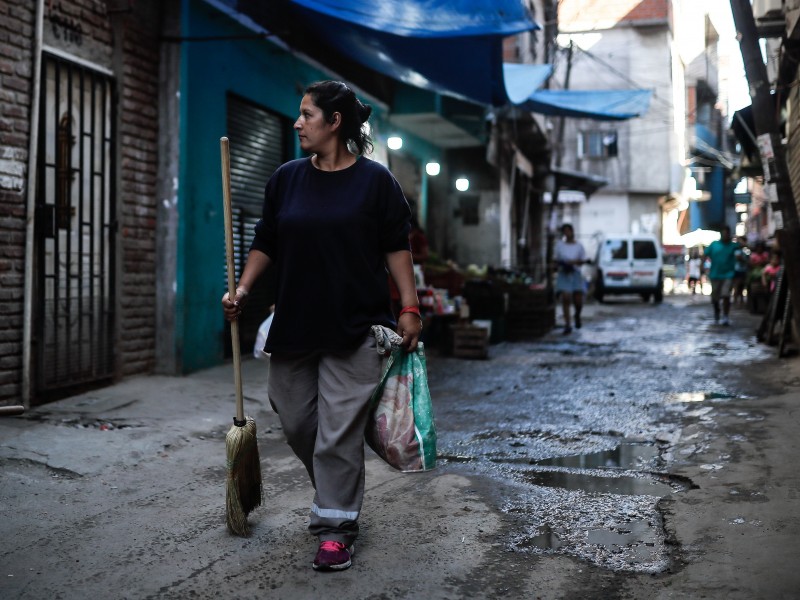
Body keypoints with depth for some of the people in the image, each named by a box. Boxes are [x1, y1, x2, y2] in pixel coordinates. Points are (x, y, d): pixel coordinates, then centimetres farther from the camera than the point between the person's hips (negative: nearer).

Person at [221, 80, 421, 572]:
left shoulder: (375, 179, -3)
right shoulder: (287, 178, 8)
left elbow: (397, 247, -2)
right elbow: (266, 242, 13)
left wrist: (410, 308, -8)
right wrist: (242, 290, 3)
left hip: (354, 327, -5)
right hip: (294, 324, 5)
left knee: (339, 432, -4)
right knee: (296, 421, 12)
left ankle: (336, 527, 8)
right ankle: (336, 497, 35)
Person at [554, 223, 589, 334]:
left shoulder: (579, 246, 4)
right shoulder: (559, 244, 4)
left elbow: (583, 260, 7)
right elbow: (556, 259, 10)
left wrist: (575, 262, -12)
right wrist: (560, 263, -10)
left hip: (576, 274, 1)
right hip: (563, 274, 0)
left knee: (578, 301, -3)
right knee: (565, 298, -14)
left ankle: (577, 315, 32)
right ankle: (567, 325, -8)